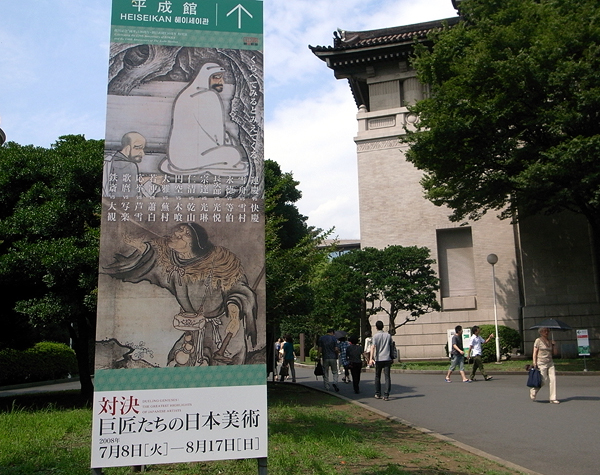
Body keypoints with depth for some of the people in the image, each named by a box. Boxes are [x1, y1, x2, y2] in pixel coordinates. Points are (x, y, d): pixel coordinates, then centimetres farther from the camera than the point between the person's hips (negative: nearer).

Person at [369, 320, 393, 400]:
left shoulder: (375, 336, -3)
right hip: (387, 359, 1)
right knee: (387, 377, 0)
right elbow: (391, 347, 14)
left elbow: (373, 347, -16)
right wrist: (392, 358, 25)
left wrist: (371, 358, -24)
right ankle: (386, 395, -7)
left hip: (378, 359, -1)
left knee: (377, 377, 13)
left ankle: (378, 394, 19)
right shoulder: (388, 335, 7)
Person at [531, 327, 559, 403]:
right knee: (544, 381, -5)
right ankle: (533, 390, 20)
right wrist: (535, 364, -12)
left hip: (550, 363, 6)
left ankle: (553, 398, 0)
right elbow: (535, 353, -6)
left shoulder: (549, 341, 13)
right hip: (541, 363, -6)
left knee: (553, 379, -5)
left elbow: (552, 353, 17)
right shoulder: (538, 341, -4)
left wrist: (553, 345, 3)